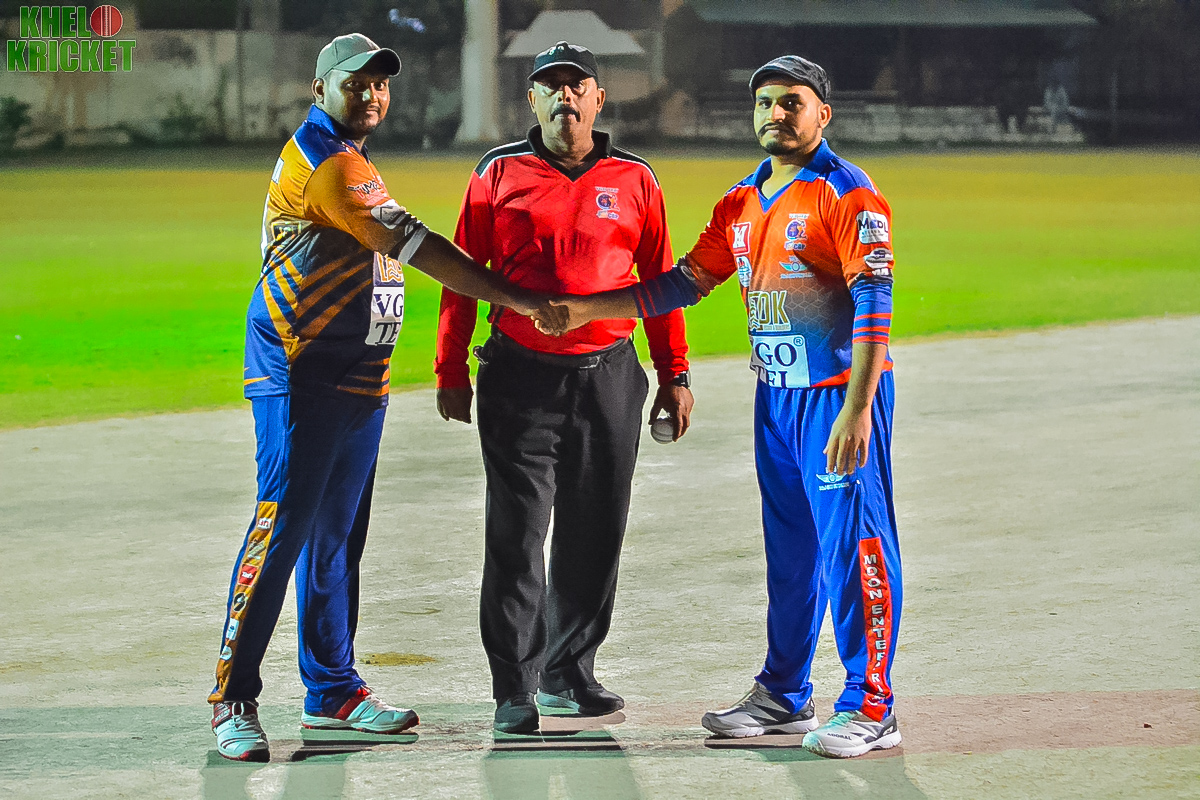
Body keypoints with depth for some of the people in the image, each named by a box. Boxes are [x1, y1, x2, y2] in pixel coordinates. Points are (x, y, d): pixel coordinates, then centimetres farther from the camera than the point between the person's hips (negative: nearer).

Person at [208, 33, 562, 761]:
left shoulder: (340, 158, 17)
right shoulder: (327, 162, -15)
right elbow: (416, 248, -22)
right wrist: (518, 301, -22)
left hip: (360, 383, 10)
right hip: (300, 377, -10)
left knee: (338, 536, 12)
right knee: (283, 530, -11)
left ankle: (332, 692, 19)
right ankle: (233, 701, -8)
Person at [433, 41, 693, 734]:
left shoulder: (633, 179, 6)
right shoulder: (500, 175, 3)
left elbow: (659, 280, 10)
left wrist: (674, 374, 8)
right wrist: (452, 371, 1)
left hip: (610, 378, 2)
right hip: (521, 377, -2)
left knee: (596, 534, 8)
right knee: (516, 536, -3)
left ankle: (569, 672, 22)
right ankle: (515, 690, 1)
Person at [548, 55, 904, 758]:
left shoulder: (848, 194, -10)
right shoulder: (742, 204, 14)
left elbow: (873, 304, -17)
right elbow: (686, 283, 18)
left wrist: (856, 409, -24)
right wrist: (586, 308, 10)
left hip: (841, 394, -8)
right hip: (775, 396, 8)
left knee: (854, 543, -7)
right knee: (789, 550, 14)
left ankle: (869, 709, -3)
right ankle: (784, 696, 24)